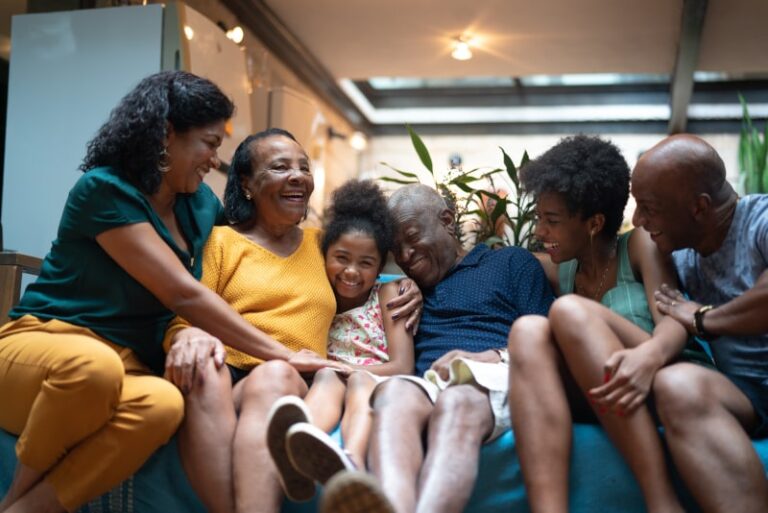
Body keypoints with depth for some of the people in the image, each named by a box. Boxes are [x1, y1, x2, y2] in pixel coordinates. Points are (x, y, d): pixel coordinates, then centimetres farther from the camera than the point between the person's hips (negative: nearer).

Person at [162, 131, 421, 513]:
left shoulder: (323, 244, 24)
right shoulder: (221, 241, 14)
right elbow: (182, 319, 7)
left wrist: (407, 293, 19)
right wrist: (189, 337, -20)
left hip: (295, 386, 2)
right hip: (225, 379, -1)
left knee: (274, 376, -36)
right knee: (202, 365, -37)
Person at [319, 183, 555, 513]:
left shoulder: (512, 261, 21)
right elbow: (400, 365, 25)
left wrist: (493, 357, -8)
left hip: (490, 379, -2)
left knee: (456, 403, -39)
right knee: (393, 391, -35)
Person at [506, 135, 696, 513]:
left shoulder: (639, 246, 8)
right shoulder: (556, 271, 20)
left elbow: (675, 322, -8)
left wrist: (649, 355, -30)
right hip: (597, 405, 3)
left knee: (571, 311, -27)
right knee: (528, 330, -24)